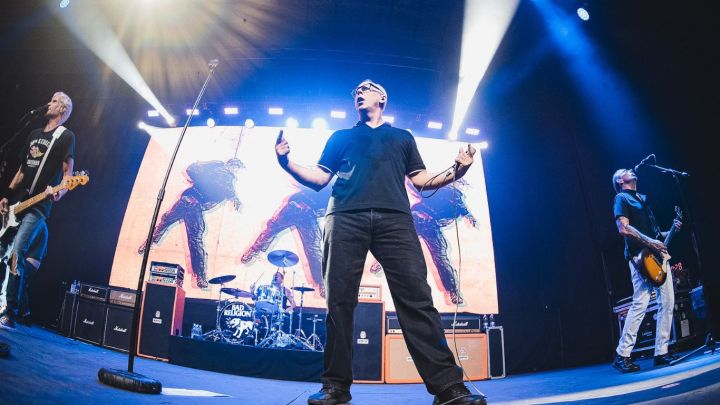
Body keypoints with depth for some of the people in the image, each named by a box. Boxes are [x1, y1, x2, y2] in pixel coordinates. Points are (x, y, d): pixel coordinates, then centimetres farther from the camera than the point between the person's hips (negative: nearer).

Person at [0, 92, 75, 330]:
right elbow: (22, 169, 23)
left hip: (38, 207, -8)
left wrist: (58, 192, -29)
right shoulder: (35, 134, 21)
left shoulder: (66, 136, 0)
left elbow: (68, 171, -9)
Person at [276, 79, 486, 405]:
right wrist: (287, 162, 7)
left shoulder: (402, 137, 31)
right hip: (345, 218, 1)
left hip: (394, 218, -1)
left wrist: (456, 171, 6)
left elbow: (421, 180, 23)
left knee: (416, 297, -14)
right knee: (339, 300, -6)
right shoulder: (340, 137, 31)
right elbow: (319, 180, 22)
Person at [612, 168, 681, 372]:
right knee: (640, 303, -15)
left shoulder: (642, 198, 24)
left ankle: (661, 352, 12)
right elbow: (623, 228, -15)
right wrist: (651, 242, -18)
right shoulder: (621, 198, -1)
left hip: (657, 256, 9)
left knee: (668, 302, 4)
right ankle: (622, 355, -9)